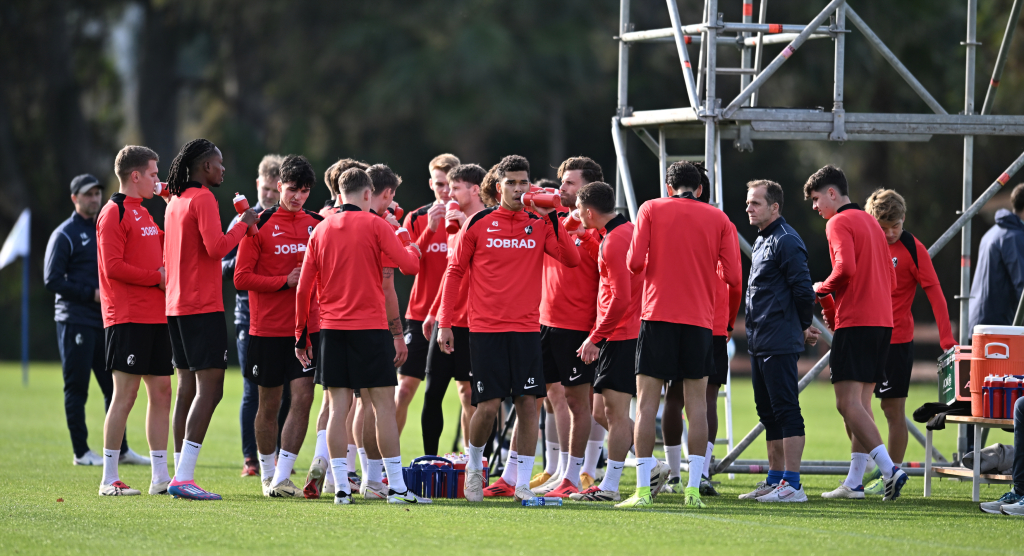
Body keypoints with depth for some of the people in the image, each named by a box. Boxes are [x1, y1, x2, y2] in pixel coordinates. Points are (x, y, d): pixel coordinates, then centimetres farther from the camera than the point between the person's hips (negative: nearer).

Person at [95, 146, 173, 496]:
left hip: (155, 318, 9)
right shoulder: (115, 213, -8)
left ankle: (160, 477, 10)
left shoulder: (142, 213, 20)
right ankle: (109, 479, -4)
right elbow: (113, 266, -16)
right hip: (128, 319, -9)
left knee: (161, 391, 7)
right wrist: (157, 277, -13)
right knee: (125, 395, -8)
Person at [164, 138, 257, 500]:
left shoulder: (176, 202, 17)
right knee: (210, 388, -11)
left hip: (176, 306, 10)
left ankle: (181, 475, 10)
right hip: (203, 308, -10)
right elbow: (216, 246, -20)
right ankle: (184, 477, -19)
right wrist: (243, 224, -7)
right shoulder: (203, 200, -11)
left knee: (188, 388, 11)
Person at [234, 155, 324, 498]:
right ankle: (267, 474, 24)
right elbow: (242, 277, -7)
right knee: (269, 403, 8)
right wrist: (285, 281, -15)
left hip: (307, 327, 2)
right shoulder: (260, 225, -4)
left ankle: (281, 478, -7)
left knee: (302, 398, -9)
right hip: (267, 329, -2)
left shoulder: (316, 224, 6)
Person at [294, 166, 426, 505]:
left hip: (331, 329, 4)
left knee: (338, 407, 3)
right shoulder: (374, 225, -3)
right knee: (383, 404, -1)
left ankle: (341, 487, -1)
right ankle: (396, 487, -2)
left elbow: (304, 288, 8)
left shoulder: (321, 230, 8)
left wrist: (302, 334, 15)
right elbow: (409, 265, -7)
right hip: (370, 328, -4)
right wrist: (413, 249, 16)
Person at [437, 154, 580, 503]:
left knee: (528, 403, -4)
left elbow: (571, 259, -7)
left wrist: (552, 218, -14)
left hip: (526, 329, 2)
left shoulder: (540, 224, 6)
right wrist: (444, 323, 4)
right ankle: (474, 465, 23)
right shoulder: (479, 223, 2)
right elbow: (455, 272, 7)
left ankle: (522, 484, 3)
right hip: (485, 329, -2)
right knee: (488, 406, -5)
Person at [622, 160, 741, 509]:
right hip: (699, 320, 1)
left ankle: (643, 490, -7)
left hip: (657, 314, -1)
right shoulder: (719, 219, 7)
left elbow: (635, 262, -5)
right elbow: (732, 277, 1)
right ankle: (693, 489, -1)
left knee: (647, 401, 0)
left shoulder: (651, 209, 4)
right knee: (696, 403, 5)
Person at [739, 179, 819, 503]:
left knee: (786, 411, -10)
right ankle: (775, 480, 21)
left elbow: (802, 290, -16)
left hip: (780, 343, -10)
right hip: (758, 342, 10)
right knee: (768, 412, 14)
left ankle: (792, 485, -11)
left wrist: (803, 327, -3)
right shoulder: (761, 241, 18)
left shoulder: (786, 242, -13)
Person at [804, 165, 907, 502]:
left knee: (848, 403, -12)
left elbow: (846, 268, -22)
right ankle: (854, 483, 11)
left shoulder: (839, 223, -6)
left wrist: (821, 290, -4)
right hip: (882, 320, 9)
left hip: (855, 322, -9)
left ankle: (889, 470, -24)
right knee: (861, 403, 11)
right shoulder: (870, 223, 21)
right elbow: (890, 281, 23)